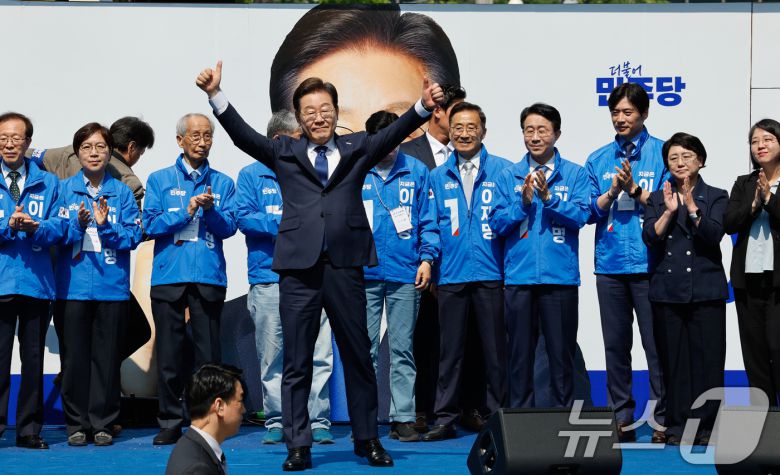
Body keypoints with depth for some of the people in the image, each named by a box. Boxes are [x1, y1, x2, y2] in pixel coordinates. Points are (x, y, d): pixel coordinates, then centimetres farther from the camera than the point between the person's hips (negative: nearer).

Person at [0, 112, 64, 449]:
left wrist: (35, 228, -17)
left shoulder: (47, 183, 12)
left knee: (34, 357, 5)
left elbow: (57, 228, 2)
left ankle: (30, 430, 11)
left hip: (36, 281, 2)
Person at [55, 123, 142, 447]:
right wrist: (78, 223, -19)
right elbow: (57, 234, -1)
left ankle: (102, 423, 10)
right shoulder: (65, 189, 6)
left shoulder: (122, 192, 7)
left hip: (112, 285, 0)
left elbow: (134, 236, 0)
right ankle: (77, 423, 10)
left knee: (106, 356, 3)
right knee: (75, 356, 2)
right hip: (74, 285, 0)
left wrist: (106, 226, -16)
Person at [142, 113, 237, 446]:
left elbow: (228, 228, 1)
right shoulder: (160, 180, 10)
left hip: (209, 277, 0)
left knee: (208, 352, 0)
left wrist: (210, 209, -17)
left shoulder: (222, 183, 12)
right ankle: (170, 422, 8)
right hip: (168, 276, 0)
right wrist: (187, 210, -11)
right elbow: (151, 225, 0)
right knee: (169, 352, 1)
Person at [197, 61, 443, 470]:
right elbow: (243, 134, 1)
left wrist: (423, 107, -20)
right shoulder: (284, 153, 10)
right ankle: (298, 446, 9)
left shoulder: (357, 148, 11)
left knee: (357, 356, 8)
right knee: (296, 362, 3)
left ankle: (367, 439, 19)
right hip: (299, 267, 0)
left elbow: (393, 133, -3)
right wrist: (215, 96, -13)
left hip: (345, 266, 0)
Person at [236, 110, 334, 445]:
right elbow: (243, 217, -3)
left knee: (319, 353, -5)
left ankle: (318, 421, -1)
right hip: (268, 277, -1)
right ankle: (275, 421, 10)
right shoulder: (252, 176, 9)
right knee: (272, 355, 2)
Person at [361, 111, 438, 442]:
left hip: (405, 274, 0)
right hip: (364, 274, 0)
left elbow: (427, 219, 8)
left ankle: (403, 418, 6)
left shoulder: (416, 172, 8)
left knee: (402, 349, 3)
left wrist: (426, 258, -3)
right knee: (365, 349, 2)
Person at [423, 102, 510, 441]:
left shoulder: (502, 170, 3)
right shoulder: (438, 177, 11)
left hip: (491, 273, -2)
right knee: (449, 350, 5)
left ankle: (498, 417, 12)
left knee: (495, 349, 4)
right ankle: (444, 419, 10)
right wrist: (430, 266, 5)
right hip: (452, 274, 2)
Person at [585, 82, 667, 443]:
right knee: (615, 345, 8)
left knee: (656, 344, -4)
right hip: (610, 263, 4)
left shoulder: (662, 153, 2)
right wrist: (612, 192, -8)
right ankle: (621, 419, 15)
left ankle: (662, 419, 2)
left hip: (649, 262, -4)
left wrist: (635, 189, -15)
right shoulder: (598, 160, 13)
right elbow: (590, 211, 9)